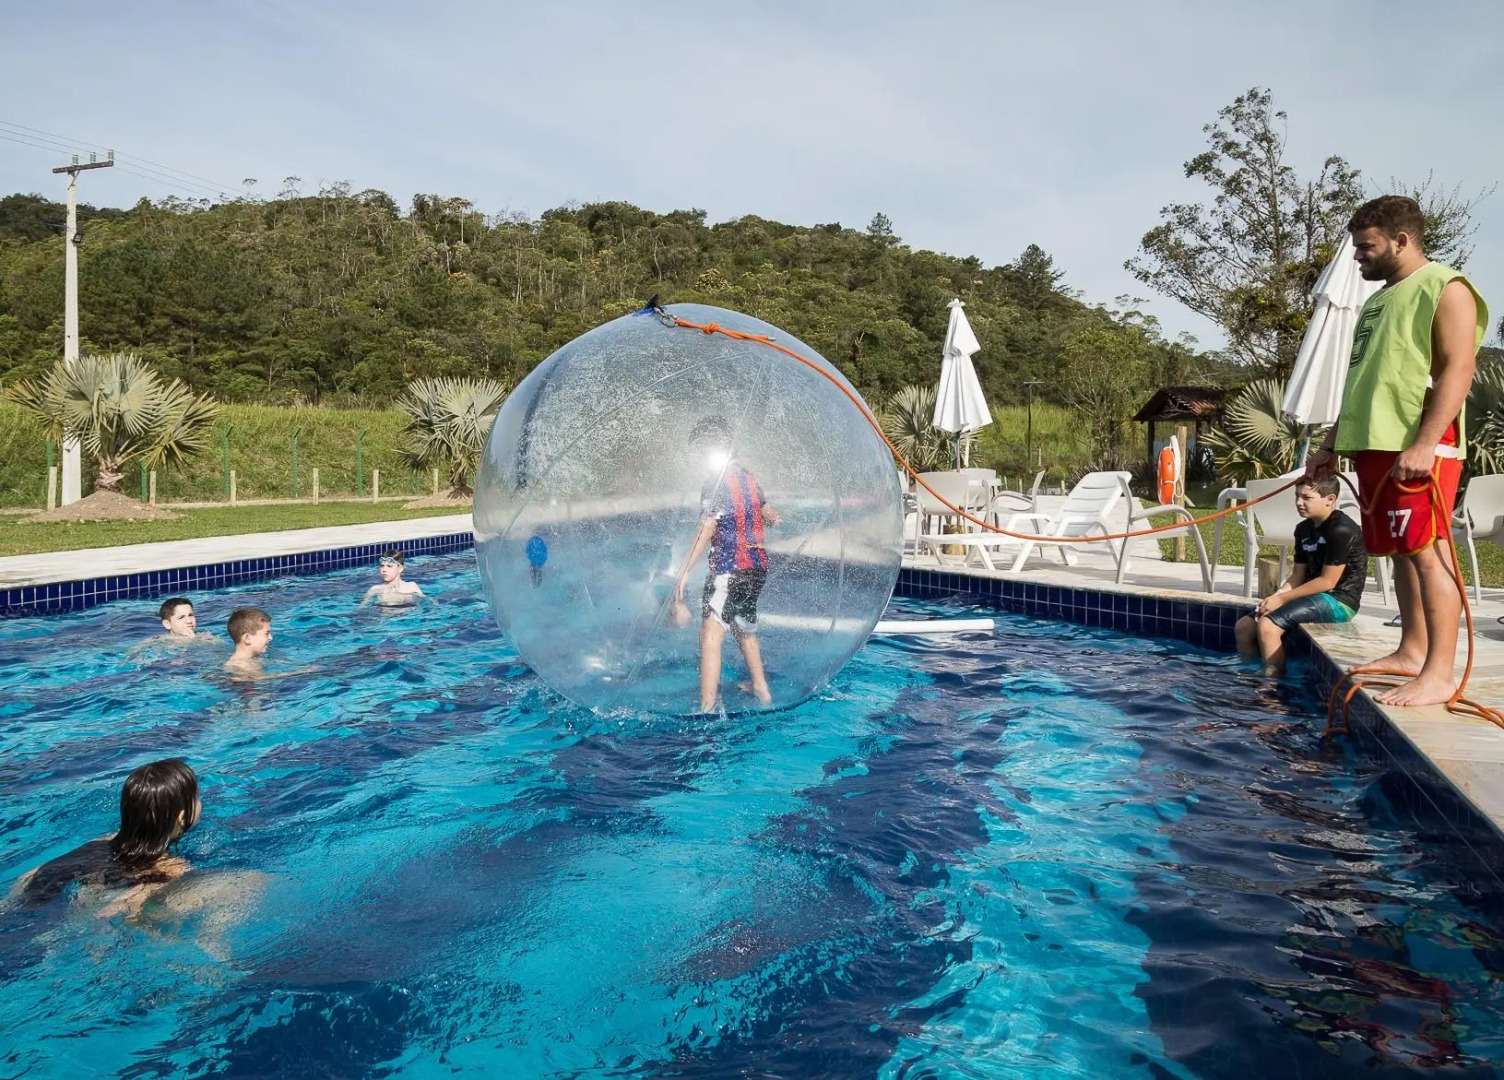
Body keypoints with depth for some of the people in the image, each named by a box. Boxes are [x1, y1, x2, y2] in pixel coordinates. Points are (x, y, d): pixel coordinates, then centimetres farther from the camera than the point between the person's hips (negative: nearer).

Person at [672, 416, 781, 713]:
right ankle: (761, 688, 41)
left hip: (728, 571, -9)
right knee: (745, 629, 26)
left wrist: (684, 573, -27)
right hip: (757, 567, 9)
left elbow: (705, 531, -24)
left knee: (711, 637, -13)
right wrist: (774, 517, 50)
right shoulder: (749, 479, 9)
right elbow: (770, 515, 27)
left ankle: (707, 708, -21)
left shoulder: (715, 484, -14)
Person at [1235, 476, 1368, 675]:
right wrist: (1275, 597, -9)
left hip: (1339, 601, -9)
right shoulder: (1304, 529, 11)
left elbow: (1327, 582, -18)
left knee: (1267, 625, -28)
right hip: (1313, 596, 9)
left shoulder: (1342, 530, -16)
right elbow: (1297, 576, 10)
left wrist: (1282, 599, -15)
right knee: (1243, 627, 3)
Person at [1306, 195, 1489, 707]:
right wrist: (1331, 444, 23)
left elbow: (1458, 369, -14)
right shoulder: (1379, 300, 23)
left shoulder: (1445, 288, -3)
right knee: (1401, 551, 11)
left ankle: (1439, 673, -9)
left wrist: (1425, 444, -23)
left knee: (1427, 549, -10)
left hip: (1418, 448, -8)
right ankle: (1412, 651, 19)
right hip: (1372, 444, 9)